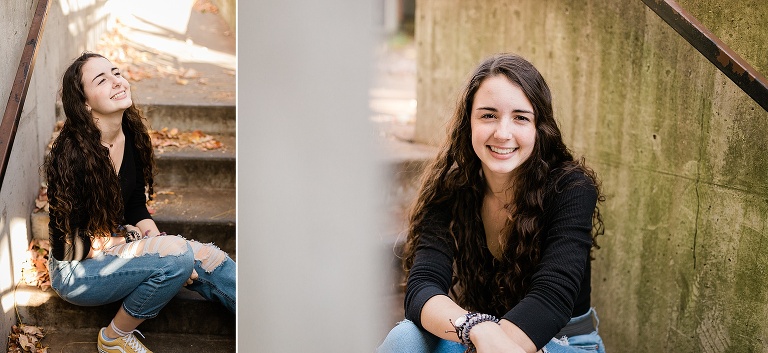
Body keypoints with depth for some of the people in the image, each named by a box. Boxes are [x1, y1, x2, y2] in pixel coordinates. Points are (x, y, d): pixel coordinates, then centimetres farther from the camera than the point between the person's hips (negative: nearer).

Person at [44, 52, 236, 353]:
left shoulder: (132, 134, -3)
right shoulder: (71, 155, -25)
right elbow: (79, 242, -20)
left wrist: (156, 240, -14)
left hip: (116, 244, 7)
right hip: (77, 270, -7)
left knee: (207, 259, -11)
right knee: (179, 255, -27)